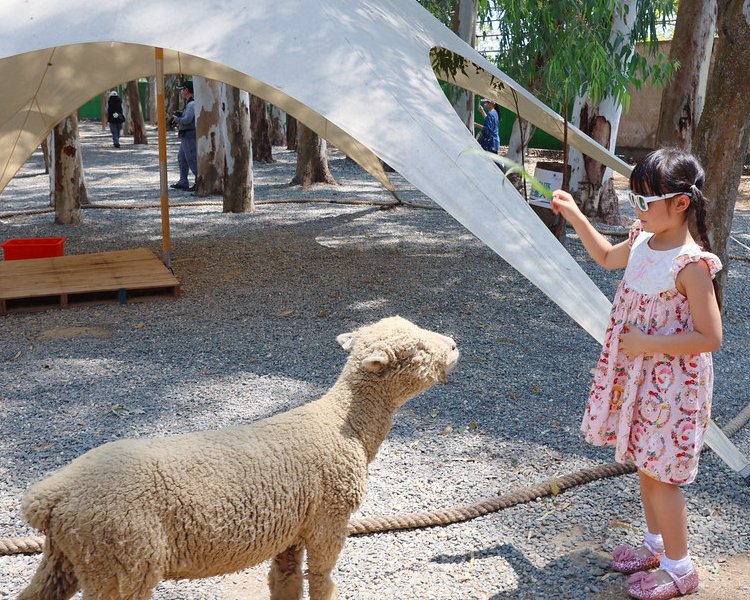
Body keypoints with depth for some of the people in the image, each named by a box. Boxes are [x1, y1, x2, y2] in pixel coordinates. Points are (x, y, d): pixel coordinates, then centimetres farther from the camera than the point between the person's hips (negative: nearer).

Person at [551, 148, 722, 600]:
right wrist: (574, 215, 15)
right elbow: (607, 257, 23)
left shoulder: (690, 265, -24)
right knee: (646, 463, 20)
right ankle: (657, 546, 38)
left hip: (671, 384, -8)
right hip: (638, 376, 8)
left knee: (659, 473, 2)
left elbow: (710, 338, -23)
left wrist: (649, 343, -23)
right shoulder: (643, 243, 0)